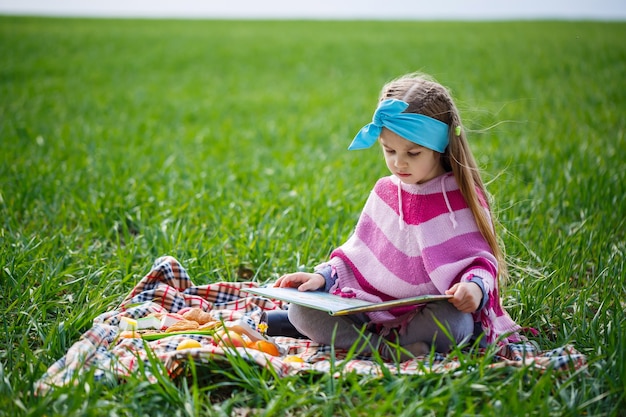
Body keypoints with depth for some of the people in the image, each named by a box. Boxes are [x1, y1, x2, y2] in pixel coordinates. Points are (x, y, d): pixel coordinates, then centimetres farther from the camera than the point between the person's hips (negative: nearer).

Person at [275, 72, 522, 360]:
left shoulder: (461, 198, -5)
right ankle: (386, 349, -27)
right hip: (372, 305, 4)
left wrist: (475, 287, -28)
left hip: (430, 312, -4)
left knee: (453, 322, -39)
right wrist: (322, 276, 1)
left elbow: (481, 259, -5)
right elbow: (359, 250, 16)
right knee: (300, 309, -14)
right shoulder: (385, 191, 9)